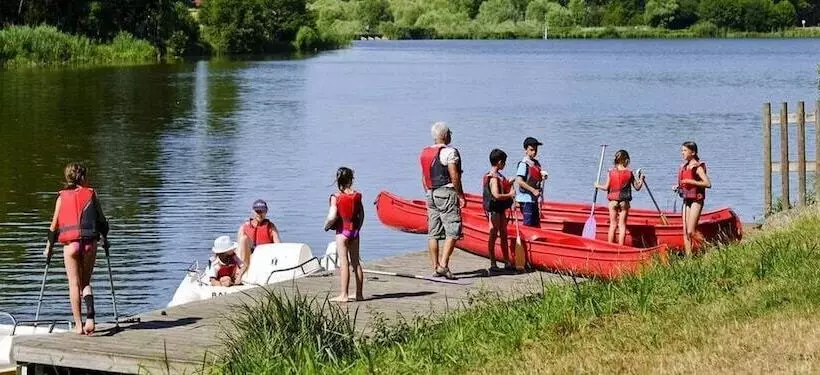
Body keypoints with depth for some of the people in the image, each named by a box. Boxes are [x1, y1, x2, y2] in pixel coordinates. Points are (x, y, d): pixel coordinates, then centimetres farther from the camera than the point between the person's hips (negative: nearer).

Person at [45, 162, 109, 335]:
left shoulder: (62, 197, 6)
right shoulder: (91, 194, 5)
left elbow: (54, 225, 5)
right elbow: (101, 219, 10)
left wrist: (49, 246, 16)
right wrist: (104, 237, 27)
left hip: (70, 244, 0)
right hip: (89, 243, 0)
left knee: (74, 284, 6)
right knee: (85, 282, 12)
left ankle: (78, 325, 1)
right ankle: (90, 318, -11)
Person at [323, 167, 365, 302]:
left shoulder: (336, 197, -12)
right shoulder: (356, 195, 1)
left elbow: (332, 217, -18)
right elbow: (361, 214, 6)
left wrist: (326, 226, 1)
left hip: (342, 231, -4)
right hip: (354, 230, 4)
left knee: (343, 263, -3)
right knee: (356, 262, 11)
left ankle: (343, 295, -5)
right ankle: (359, 294, 15)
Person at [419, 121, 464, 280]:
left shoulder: (424, 153, 11)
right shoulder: (449, 152, -11)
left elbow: (424, 177, 14)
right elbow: (454, 176, -15)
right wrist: (461, 195, -9)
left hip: (431, 195, 8)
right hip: (447, 193, -8)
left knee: (433, 233, 8)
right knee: (452, 231, -6)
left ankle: (435, 267, 9)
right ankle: (443, 265, -16)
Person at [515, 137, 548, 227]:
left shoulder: (536, 163, 12)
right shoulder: (524, 164, -14)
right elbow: (519, 181, -24)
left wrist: (543, 177, 2)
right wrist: (533, 190, -23)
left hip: (534, 199, 9)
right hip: (526, 199, -9)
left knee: (536, 225, 14)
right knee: (528, 224, -8)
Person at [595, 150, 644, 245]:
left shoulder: (611, 172, -3)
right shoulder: (629, 173, -4)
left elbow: (606, 187, -5)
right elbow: (637, 187, 1)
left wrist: (598, 186, 14)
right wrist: (641, 179, 18)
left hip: (613, 201, 1)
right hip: (624, 201, -1)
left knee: (613, 224, 9)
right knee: (622, 224, 4)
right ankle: (620, 246, 2)